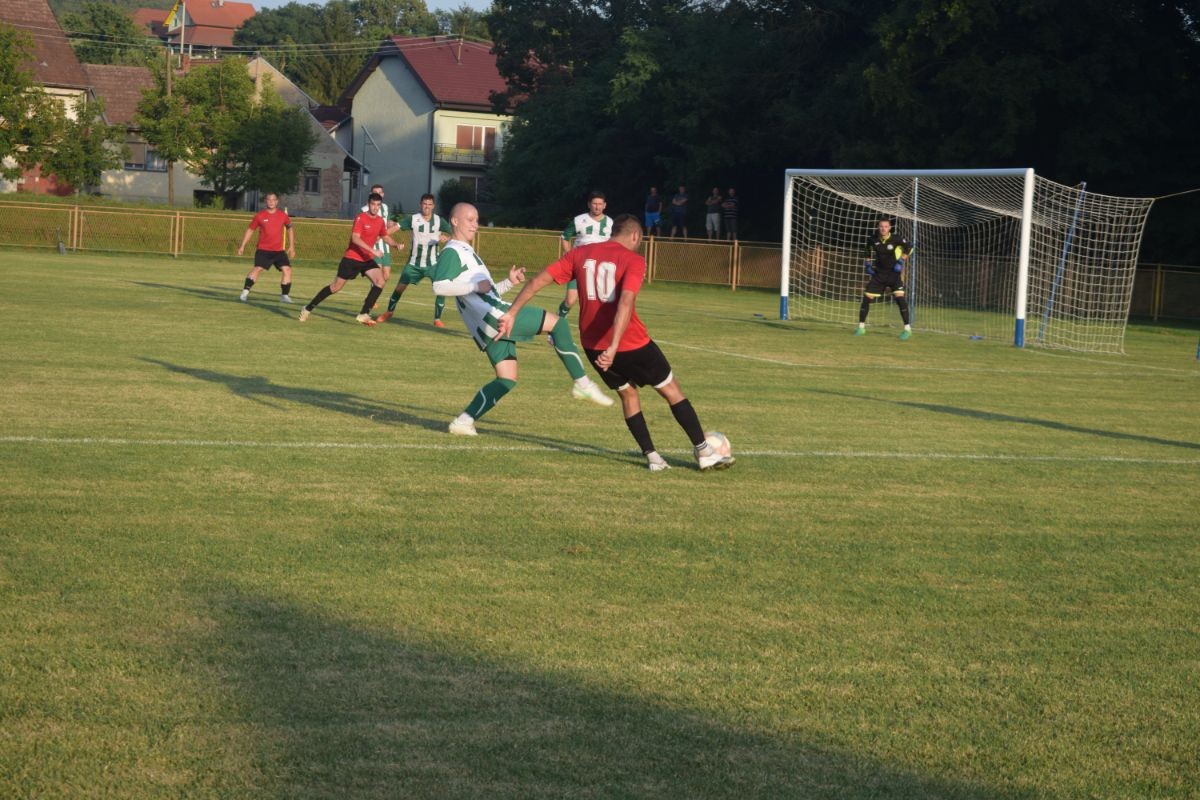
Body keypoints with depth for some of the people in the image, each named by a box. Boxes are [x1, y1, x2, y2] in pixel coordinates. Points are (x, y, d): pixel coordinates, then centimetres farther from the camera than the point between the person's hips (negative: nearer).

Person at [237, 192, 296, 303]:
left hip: (279, 251, 3)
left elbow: (290, 228, 18)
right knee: (258, 268, -21)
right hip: (263, 250, -3)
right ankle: (245, 292, -19)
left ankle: (284, 296, 5)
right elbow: (250, 230, 7)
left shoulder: (282, 215, 3)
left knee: (287, 269, -7)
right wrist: (242, 246, 5)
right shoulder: (260, 216, -3)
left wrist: (291, 246, 15)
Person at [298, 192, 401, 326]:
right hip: (351, 258, -6)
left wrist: (396, 245, 2)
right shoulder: (360, 218, -17)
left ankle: (364, 314, -10)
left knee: (380, 281, -16)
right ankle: (307, 309, 14)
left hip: (367, 259, 6)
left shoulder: (380, 221, 4)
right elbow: (355, 238, -29)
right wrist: (373, 250, -35)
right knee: (336, 287, -1)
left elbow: (386, 237, 22)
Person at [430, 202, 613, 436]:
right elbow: (439, 286, -22)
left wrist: (509, 283, 15)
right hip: (491, 315, -11)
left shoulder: (466, 252, 27)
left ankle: (464, 421, 6)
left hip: (494, 322, 11)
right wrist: (476, 286, -20)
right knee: (556, 322, -7)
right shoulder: (451, 252, -5)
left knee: (507, 380, 9)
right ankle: (582, 383, -6)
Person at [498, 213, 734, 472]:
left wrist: (512, 313, 5)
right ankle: (704, 453, 15)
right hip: (631, 343, -5)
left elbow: (538, 280, 0)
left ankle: (652, 457, 18)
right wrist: (614, 347, -34)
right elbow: (625, 302, -26)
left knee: (627, 393, 24)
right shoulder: (633, 260, -10)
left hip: (592, 345, 5)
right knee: (671, 390, 12)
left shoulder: (580, 254, 5)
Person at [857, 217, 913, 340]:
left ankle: (907, 328, -7)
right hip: (878, 273, 3)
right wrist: (868, 264, 5)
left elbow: (909, 247, 2)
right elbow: (869, 252, 17)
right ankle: (861, 327, 10)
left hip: (894, 273, -3)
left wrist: (901, 261, -7)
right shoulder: (873, 240, -3)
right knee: (867, 297, -4)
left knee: (900, 298, -16)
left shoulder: (897, 239, -12)